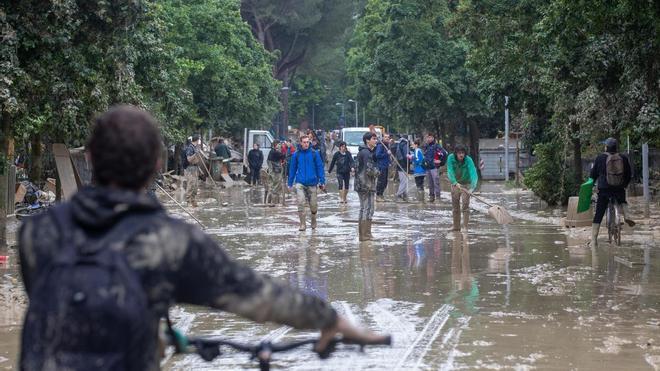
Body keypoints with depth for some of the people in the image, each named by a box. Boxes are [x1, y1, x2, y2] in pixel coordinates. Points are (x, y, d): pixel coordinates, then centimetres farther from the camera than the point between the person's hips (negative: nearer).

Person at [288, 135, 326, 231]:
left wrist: (322, 181, -6)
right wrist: (290, 183, 9)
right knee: (300, 203, -13)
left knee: (313, 204, 8)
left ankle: (313, 221, 34)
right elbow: (292, 169, 9)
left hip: (312, 183, 0)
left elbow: (320, 168, 0)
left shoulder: (314, 154, -1)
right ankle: (302, 224, -6)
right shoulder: (296, 155, 2)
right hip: (300, 183, 0)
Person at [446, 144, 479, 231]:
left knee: (465, 205, -10)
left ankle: (465, 226, -6)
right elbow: (450, 171, -28)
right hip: (455, 183, 3)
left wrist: (473, 186, -51)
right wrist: (455, 182, -43)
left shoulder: (468, 160, -26)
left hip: (466, 184, -3)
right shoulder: (451, 158, -20)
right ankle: (456, 226, 22)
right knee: (455, 205, 10)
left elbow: (473, 172, -37)